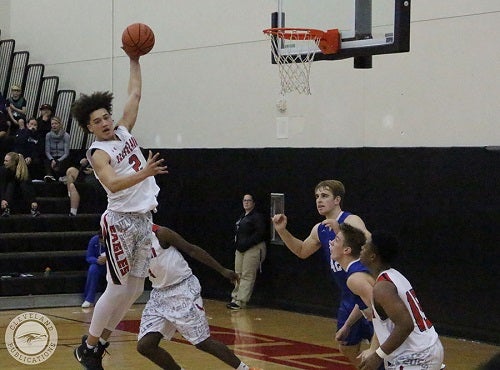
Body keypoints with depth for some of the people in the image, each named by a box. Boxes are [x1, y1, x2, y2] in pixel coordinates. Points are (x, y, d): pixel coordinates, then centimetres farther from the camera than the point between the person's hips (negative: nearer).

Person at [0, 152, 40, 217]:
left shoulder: (24, 171, -17)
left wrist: (33, 201, -37)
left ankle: (33, 208, -36)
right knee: (11, 184, -28)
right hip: (7, 194, 0)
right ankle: (6, 209, -45)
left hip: (20, 194, 0)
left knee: (23, 184, -27)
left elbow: (29, 186, -24)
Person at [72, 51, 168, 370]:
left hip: (144, 220, 7)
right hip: (121, 221, -7)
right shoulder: (98, 152, -11)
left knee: (135, 289, 7)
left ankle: (102, 341, 19)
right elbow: (112, 184, -29)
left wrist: (134, 60, 17)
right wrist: (144, 173, -41)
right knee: (118, 288, -6)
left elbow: (135, 94, 18)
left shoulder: (124, 132, 10)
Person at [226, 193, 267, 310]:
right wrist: (237, 243, 11)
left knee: (247, 276, -8)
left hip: (254, 249, -9)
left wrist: (246, 244, -19)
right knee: (238, 274, 10)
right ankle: (235, 298, 15)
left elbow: (259, 234, -17)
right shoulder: (242, 216, 19)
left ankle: (241, 301, -10)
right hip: (240, 250, 9)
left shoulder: (257, 217, -8)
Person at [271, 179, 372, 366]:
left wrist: (340, 230, -42)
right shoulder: (319, 230, 8)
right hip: (348, 296, 9)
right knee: (347, 347, 18)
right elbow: (302, 251, 26)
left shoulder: (351, 221, -16)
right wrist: (282, 231, 12)